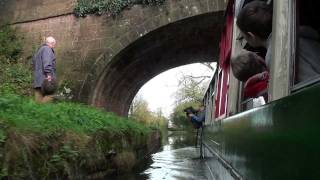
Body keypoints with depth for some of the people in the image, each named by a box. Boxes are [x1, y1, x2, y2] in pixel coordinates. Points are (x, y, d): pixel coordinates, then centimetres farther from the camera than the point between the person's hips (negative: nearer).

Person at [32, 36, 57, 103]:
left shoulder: (40, 49, 25)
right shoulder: (47, 49, -7)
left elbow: (34, 60, 29)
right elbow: (47, 62, -21)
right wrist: (48, 74, -26)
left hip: (37, 79, 10)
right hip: (44, 79, -10)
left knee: (39, 99, 7)